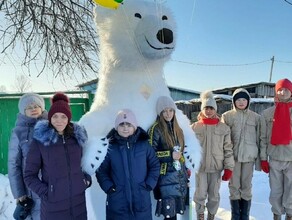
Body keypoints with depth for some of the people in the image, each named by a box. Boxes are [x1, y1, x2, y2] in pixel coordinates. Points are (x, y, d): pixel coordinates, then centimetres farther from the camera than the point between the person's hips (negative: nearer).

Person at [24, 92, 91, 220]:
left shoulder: (77, 137, 2)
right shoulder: (40, 141, -9)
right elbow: (29, 175, -3)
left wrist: (87, 178, 0)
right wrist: (45, 192, -13)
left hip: (78, 201, 3)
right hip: (53, 206, -3)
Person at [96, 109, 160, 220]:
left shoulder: (144, 144, -1)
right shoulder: (109, 147, -3)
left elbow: (155, 165, 6)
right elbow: (101, 171, 2)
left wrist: (149, 184, -3)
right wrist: (109, 187, -9)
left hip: (142, 201, 1)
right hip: (117, 203, -1)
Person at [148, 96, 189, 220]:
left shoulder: (177, 129, 13)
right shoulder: (156, 129, -8)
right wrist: (170, 155, -15)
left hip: (179, 173, 6)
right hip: (166, 175, -6)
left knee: (175, 209, 9)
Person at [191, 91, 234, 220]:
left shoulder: (223, 128, -2)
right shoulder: (194, 127, -2)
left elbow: (228, 149, 1)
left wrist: (229, 168, -1)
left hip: (216, 167, 1)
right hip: (200, 166, -1)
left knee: (214, 195, 12)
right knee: (200, 194, 6)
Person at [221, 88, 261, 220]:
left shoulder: (256, 117, 4)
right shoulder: (227, 116, 2)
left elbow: (259, 137, 8)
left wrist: (261, 157, 6)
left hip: (249, 155, 1)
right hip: (233, 155, 0)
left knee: (246, 186, 7)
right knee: (234, 186, 5)